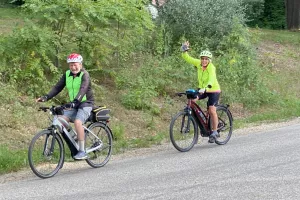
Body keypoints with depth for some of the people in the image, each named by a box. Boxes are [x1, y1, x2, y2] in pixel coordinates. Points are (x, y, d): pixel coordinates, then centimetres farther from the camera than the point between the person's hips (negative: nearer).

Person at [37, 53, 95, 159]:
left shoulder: (84, 75, -14)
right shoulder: (67, 74, 5)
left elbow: (83, 89, -30)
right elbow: (58, 87, 1)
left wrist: (75, 101, -47)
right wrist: (46, 97, -15)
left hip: (85, 103, -6)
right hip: (73, 105, 6)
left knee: (77, 122, -30)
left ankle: (82, 151, -23)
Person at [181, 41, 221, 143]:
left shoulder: (211, 67, -26)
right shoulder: (198, 63, -10)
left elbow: (211, 79, -42)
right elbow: (187, 58, -7)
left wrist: (206, 88, -58)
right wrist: (184, 50, -26)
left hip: (213, 90, -6)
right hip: (202, 89, 6)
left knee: (212, 111, -16)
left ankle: (214, 132, 1)